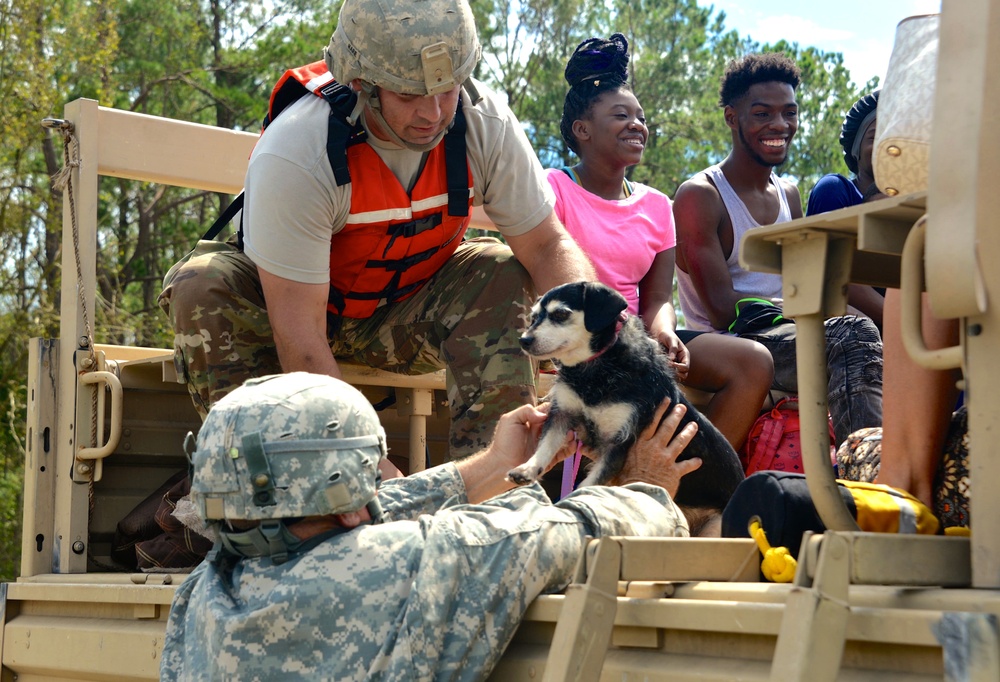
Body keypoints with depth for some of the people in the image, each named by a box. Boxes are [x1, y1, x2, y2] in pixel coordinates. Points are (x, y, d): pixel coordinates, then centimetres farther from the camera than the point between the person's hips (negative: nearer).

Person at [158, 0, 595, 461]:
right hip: (298, 303, -3)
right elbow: (298, 329, -34)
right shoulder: (293, 153, -34)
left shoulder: (486, 124, -22)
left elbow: (548, 245, -13)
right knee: (203, 288, -32)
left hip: (405, 316, 3)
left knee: (509, 275, -23)